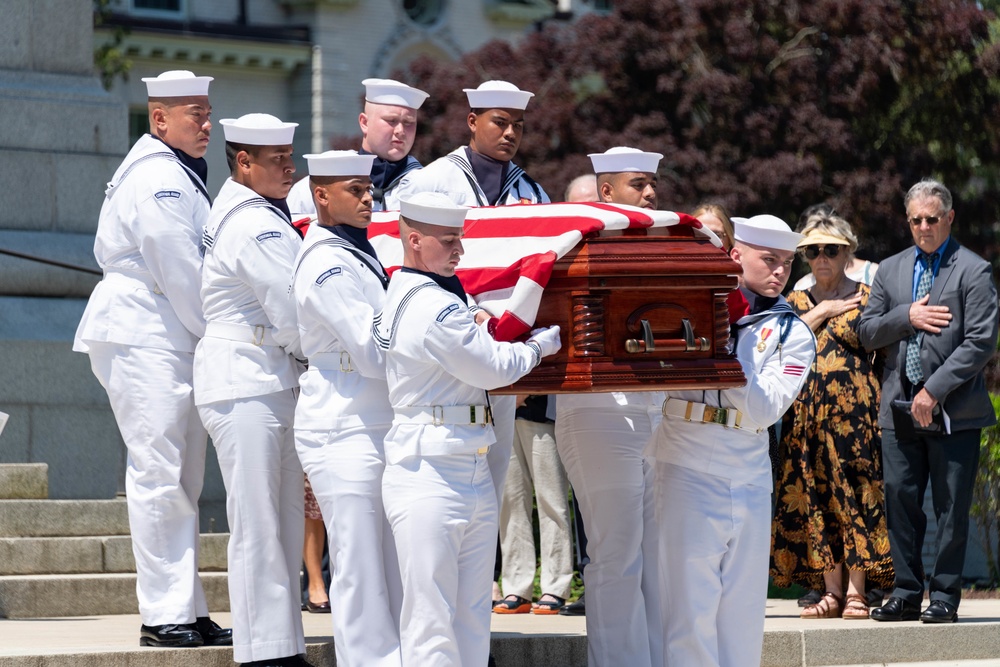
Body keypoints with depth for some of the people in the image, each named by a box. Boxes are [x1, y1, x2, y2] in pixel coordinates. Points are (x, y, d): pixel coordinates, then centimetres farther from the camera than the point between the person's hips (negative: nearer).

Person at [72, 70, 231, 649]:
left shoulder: (182, 175, 21)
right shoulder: (156, 178, -13)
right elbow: (180, 273, -16)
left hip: (178, 345, 10)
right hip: (144, 342, -10)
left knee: (183, 481, 9)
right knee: (159, 474, -10)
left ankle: (188, 613, 11)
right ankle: (164, 616, -10)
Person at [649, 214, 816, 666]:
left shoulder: (792, 334, 8)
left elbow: (765, 410, -5)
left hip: (750, 475, 3)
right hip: (687, 471, -3)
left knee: (744, 602, 7)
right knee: (691, 603, -8)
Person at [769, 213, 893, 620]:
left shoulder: (866, 297, 6)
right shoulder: (797, 301, 18)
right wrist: (823, 312, -3)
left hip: (854, 405, -4)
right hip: (807, 410, 4)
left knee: (854, 492, -8)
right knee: (816, 496, 0)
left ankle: (856, 591, -7)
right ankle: (831, 592, 3)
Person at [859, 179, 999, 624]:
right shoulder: (890, 270, 15)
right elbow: (866, 333, 12)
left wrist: (934, 391, -14)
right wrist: (906, 317, -7)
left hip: (954, 409, -4)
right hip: (900, 406, 4)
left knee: (951, 507, -2)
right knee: (900, 501, 4)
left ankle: (944, 595, 5)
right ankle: (906, 594, 11)